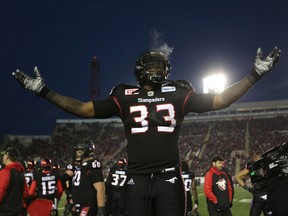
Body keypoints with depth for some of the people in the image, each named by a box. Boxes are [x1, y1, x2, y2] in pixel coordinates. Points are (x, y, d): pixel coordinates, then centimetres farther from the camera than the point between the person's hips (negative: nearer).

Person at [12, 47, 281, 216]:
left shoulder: (178, 94, 8)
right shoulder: (125, 97, 7)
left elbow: (219, 101, 9)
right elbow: (84, 109, 8)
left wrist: (254, 75, 5)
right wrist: (44, 92, 4)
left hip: (169, 178, 0)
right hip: (137, 180, 0)